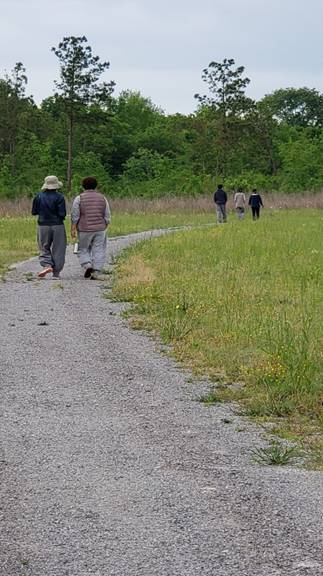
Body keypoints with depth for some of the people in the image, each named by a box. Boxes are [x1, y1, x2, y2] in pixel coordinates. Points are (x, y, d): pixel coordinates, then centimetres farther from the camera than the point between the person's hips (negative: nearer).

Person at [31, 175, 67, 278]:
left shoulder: (39, 197, 0)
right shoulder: (59, 197, -9)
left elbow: (34, 212, 4)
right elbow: (62, 214, -13)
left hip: (43, 226, 2)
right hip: (57, 226, -2)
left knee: (44, 248, 12)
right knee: (58, 250, 7)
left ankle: (46, 265, -12)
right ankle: (56, 272, 6)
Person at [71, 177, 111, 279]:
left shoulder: (79, 198, -3)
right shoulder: (102, 198, 5)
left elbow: (75, 216, -7)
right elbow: (107, 216, 6)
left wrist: (73, 229, -2)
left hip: (84, 230, -2)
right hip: (100, 229, 2)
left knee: (83, 250, 12)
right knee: (98, 251, 5)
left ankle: (87, 265, -9)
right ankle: (95, 272, -2)